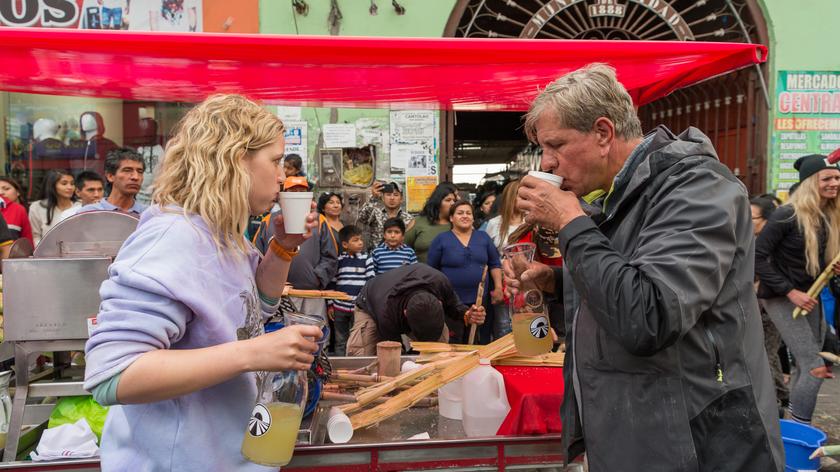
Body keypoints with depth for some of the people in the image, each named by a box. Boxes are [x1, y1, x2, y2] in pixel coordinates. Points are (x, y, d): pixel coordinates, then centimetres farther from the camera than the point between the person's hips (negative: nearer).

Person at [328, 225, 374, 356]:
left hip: (359, 307, -1)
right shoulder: (337, 260, 1)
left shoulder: (366, 259, -1)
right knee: (340, 341, 12)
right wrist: (330, 305, 6)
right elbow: (331, 284, 7)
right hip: (339, 307, 1)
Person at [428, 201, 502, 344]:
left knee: (483, 342, 9)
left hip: (481, 300, 3)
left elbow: (495, 264, 13)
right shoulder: (441, 239, 1)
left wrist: (498, 287, 3)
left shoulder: (483, 237, 11)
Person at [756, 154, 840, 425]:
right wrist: (790, 291, -20)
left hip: (810, 296, 8)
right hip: (780, 297, -8)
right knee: (815, 368, -10)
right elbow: (757, 257, -21)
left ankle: (796, 424, 30)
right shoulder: (788, 215, -20)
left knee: (804, 366, 14)